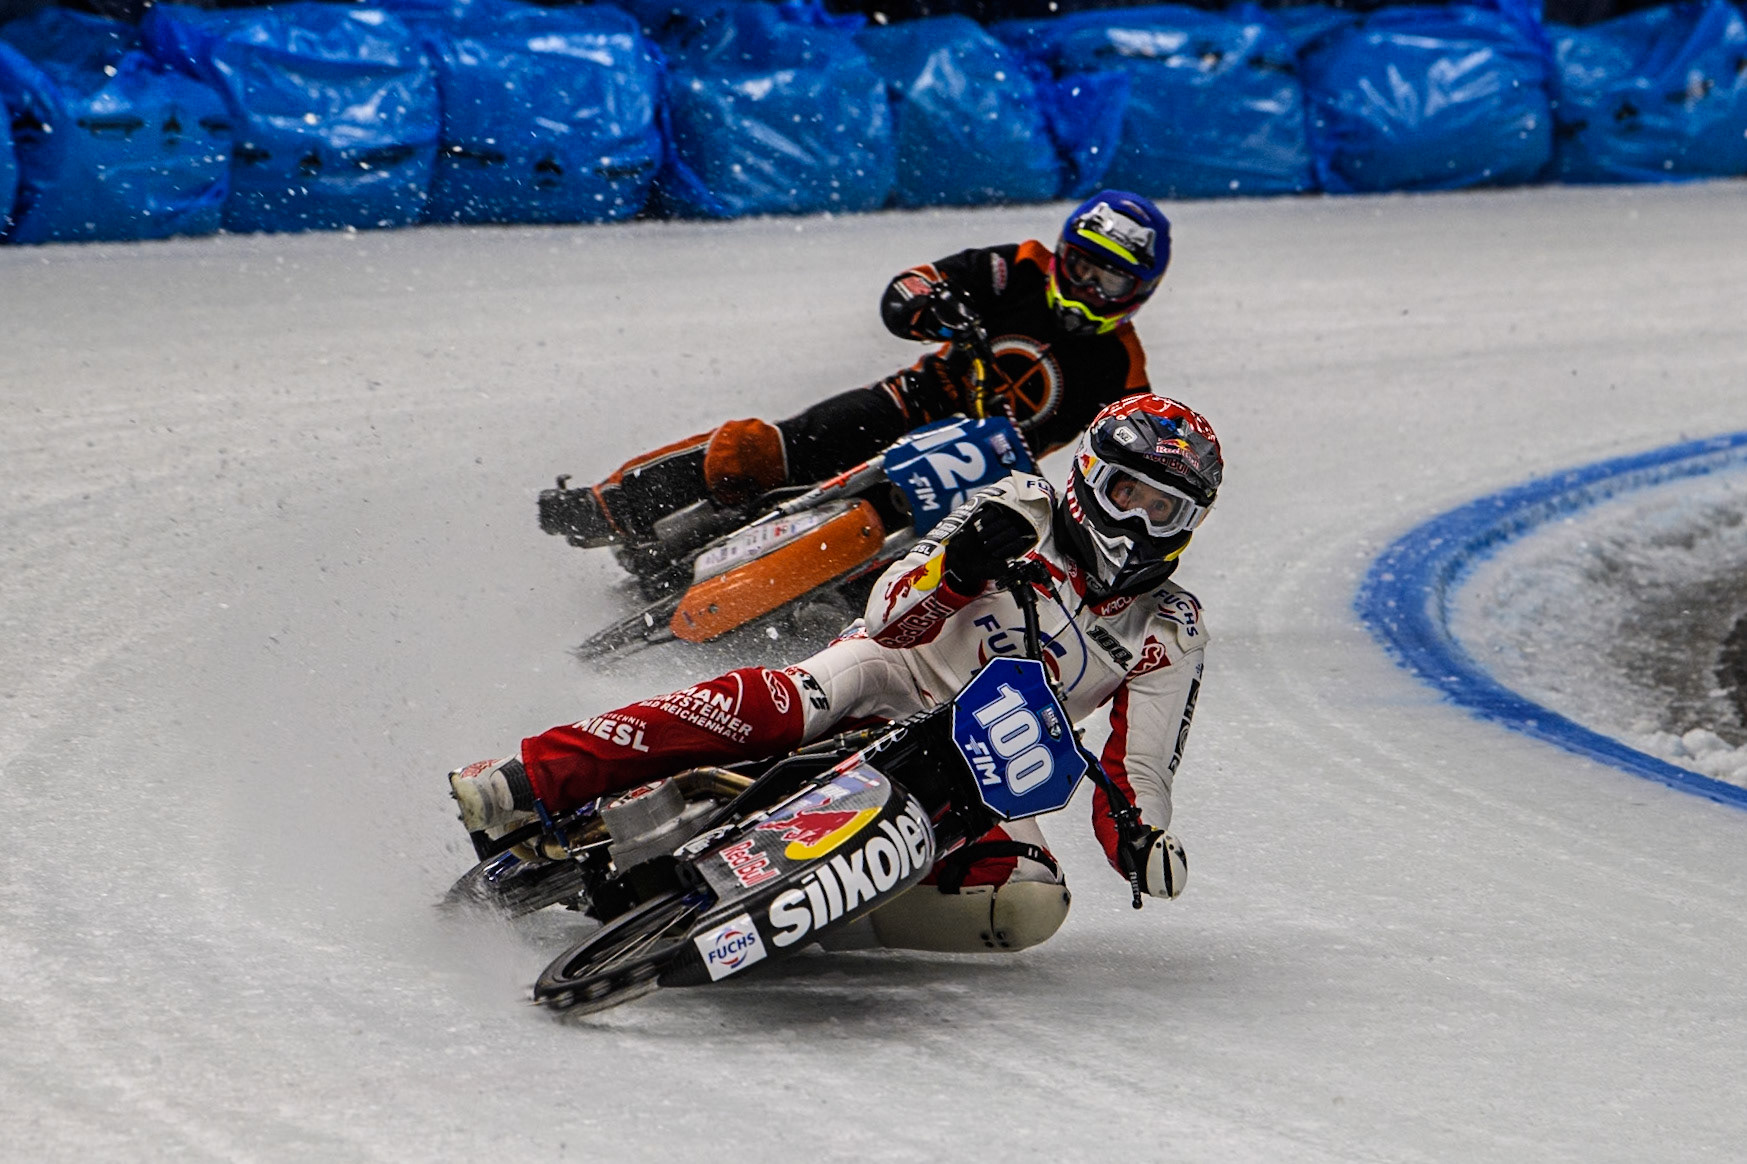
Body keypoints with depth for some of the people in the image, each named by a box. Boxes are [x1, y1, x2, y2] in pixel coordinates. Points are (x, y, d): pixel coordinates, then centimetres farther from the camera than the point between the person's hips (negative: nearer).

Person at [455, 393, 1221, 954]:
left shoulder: (1169, 636, 4)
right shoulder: (1025, 512, -1)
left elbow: (1138, 764, 0)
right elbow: (889, 618, -9)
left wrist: (1142, 837, -23)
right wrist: (958, 564, -31)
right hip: (886, 692, -3)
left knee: (1031, 905, -28)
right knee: (774, 704, -36)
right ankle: (530, 782, -42)